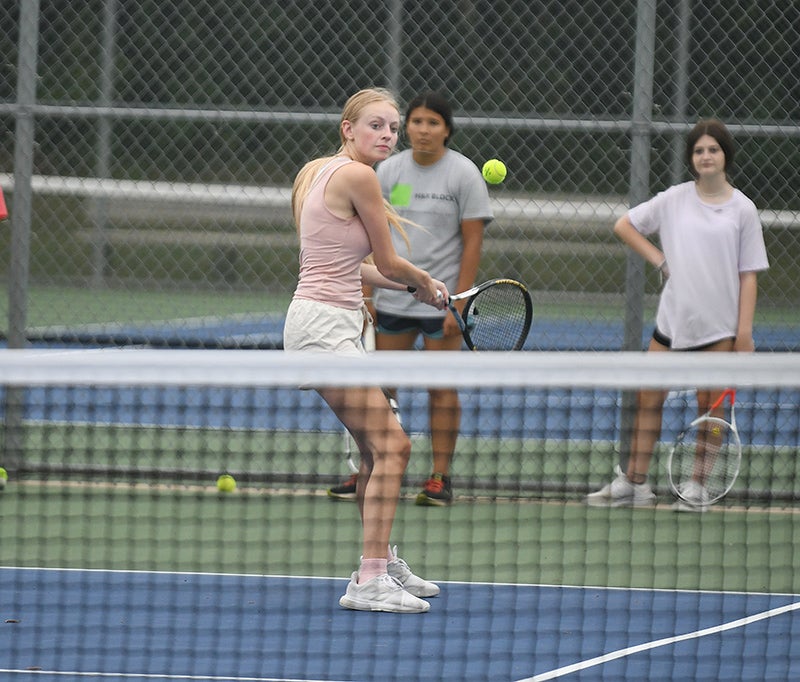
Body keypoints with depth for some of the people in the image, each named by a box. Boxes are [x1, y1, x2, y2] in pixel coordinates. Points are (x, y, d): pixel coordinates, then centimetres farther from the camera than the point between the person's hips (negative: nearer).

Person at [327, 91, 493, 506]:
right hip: (393, 297, 4)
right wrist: (365, 296, 3)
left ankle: (440, 478, 6)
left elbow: (472, 242, -7)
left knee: (441, 389, 1)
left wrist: (459, 303, -13)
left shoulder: (464, 174, -5)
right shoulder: (388, 171, 5)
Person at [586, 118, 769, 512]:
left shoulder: (742, 210, 0)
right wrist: (660, 260, 3)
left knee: (709, 405, 1)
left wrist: (745, 331, -7)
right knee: (649, 399, 3)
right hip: (673, 315, 2)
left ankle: (698, 488, 11)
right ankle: (634, 483, 9)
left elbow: (748, 275, -1)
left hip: (719, 324, -2)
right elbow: (624, 226, 14)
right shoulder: (675, 199, 5)